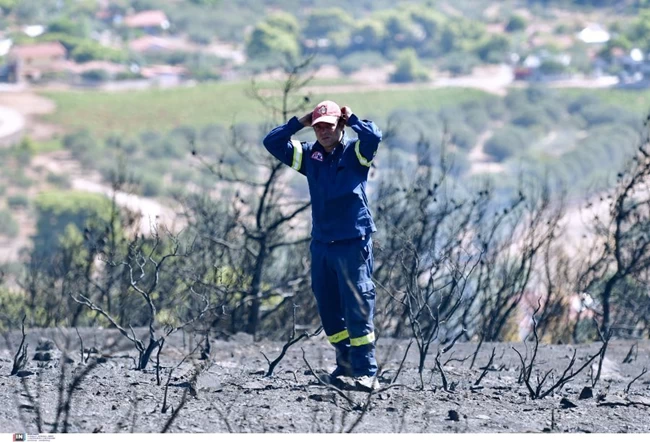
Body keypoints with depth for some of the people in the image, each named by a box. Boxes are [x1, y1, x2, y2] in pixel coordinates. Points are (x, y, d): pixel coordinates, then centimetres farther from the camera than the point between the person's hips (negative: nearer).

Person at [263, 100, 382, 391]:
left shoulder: (355, 151, -2)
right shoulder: (310, 155, 11)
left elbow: (373, 137, -23)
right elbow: (272, 143, 10)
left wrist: (351, 118, -8)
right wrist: (299, 123, 4)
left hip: (353, 241, -6)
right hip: (321, 243, 6)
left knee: (357, 307, -9)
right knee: (327, 308, 11)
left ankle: (366, 371, -8)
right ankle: (346, 362, 25)